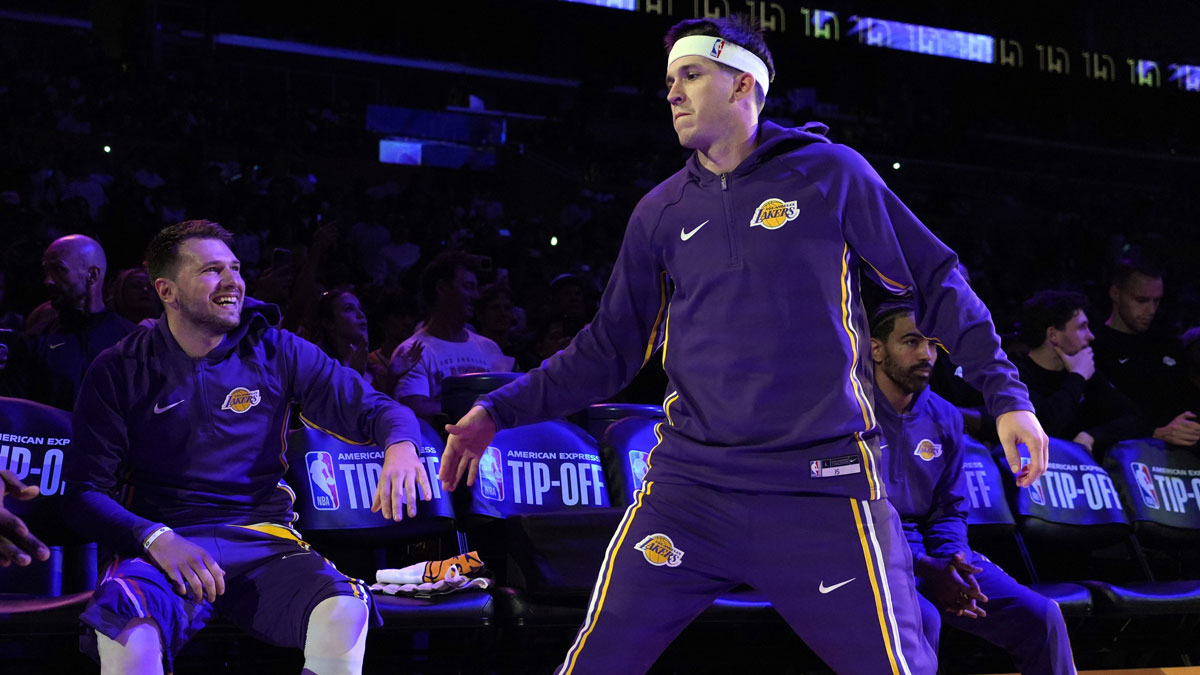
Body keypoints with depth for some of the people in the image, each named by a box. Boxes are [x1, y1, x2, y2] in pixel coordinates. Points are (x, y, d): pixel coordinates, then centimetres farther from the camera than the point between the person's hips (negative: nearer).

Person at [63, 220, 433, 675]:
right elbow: (84, 492, 1)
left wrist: (400, 444, -16)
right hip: (162, 548, -1)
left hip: (263, 543, 2)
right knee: (129, 632, -38)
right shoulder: (119, 372, 6)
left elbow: (372, 408, 10)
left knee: (344, 612, -32)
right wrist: (156, 539, -18)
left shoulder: (276, 352, 11)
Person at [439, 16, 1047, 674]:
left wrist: (1005, 392, -2)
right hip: (689, 486, 3)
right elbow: (609, 349, 16)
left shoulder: (830, 173, 2)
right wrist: (500, 411, 8)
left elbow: (934, 280, 6)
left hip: (824, 488, -2)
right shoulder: (661, 213, 11)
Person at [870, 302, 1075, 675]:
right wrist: (924, 570, -24)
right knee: (920, 619, -36)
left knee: (1040, 615, -8)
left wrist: (949, 563, -11)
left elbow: (949, 511, 13)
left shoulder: (944, 418, 9)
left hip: (929, 555, 6)